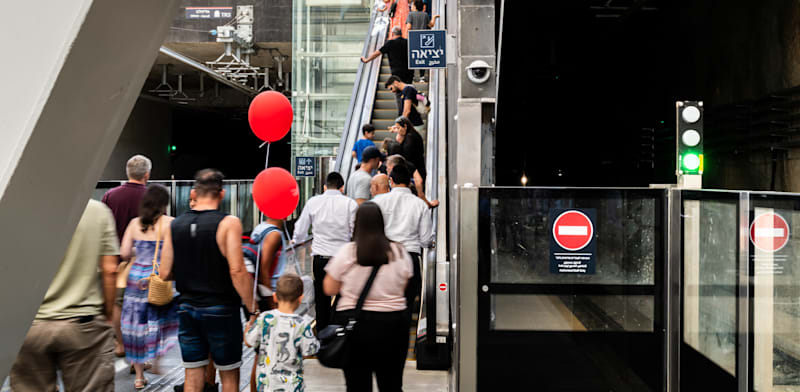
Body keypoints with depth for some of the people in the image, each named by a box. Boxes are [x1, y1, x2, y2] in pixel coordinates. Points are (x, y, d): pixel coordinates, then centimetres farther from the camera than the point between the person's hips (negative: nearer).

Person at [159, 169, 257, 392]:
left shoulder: (174, 225, 2)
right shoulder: (228, 223, -12)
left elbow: (165, 273, 2)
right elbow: (237, 271, -18)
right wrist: (252, 309, -11)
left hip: (187, 308, 4)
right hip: (221, 309, -4)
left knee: (193, 374, 11)